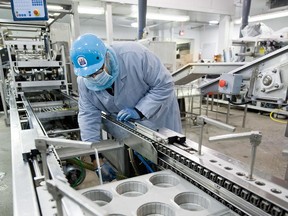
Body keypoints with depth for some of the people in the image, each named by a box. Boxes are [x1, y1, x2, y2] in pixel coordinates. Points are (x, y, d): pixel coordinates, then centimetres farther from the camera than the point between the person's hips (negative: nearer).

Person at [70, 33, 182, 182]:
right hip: (128, 127, 4)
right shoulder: (84, 81, -17)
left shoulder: (135, 55, -32)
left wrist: (139, 111, -33)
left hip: (160, 118, -3)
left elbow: (164, 85, -25)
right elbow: (88, 116, -15)